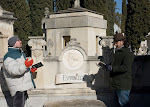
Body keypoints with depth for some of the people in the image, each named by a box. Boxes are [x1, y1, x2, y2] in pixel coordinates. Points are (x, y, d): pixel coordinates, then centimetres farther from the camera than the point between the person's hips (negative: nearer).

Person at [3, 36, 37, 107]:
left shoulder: (21, 53, 17)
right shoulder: (9, 56, -15)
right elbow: (13, 70, -29)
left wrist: (30, 69, 14)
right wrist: (25, 65, -42)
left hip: (23, 86, 10)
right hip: (17, 87, -10)